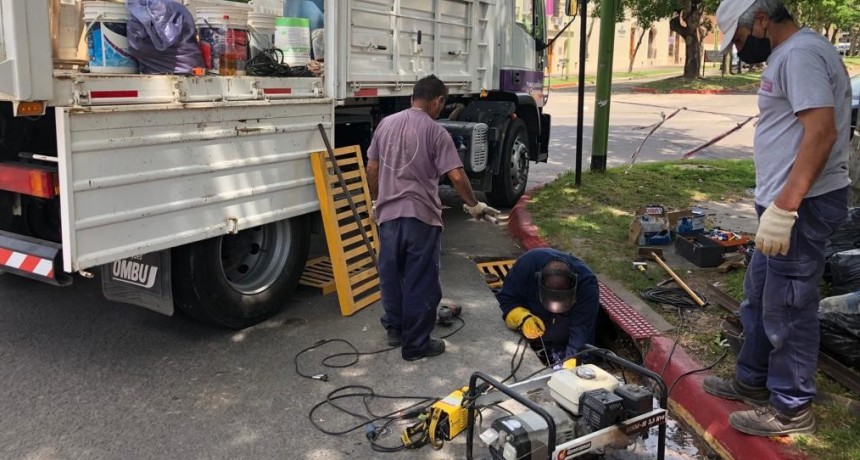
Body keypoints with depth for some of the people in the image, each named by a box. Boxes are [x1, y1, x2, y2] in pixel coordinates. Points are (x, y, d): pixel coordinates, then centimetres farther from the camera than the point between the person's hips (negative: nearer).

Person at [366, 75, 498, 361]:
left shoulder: (386, 124, 7)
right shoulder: (435, 131, -8)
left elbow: (372, 170, 12)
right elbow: (457, 176, -13)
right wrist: (474, 205, 2)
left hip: (388, 213, 5)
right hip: (421, 216, -5)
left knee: (391, 274, 19)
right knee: (420, 282, 4)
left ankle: (394, 328, 33)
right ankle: (416, 344, 11)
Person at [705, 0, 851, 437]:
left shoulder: (800, 53, -16)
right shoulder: (788, 55, 17)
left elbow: (822, 132, -26)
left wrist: (784, 206, -28)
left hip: (803, 205, -11)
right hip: (788, 203, 11)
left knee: (787, 308, 0)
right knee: (760, 297, 20)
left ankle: (791, 409, 15)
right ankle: (753, 381, 35)